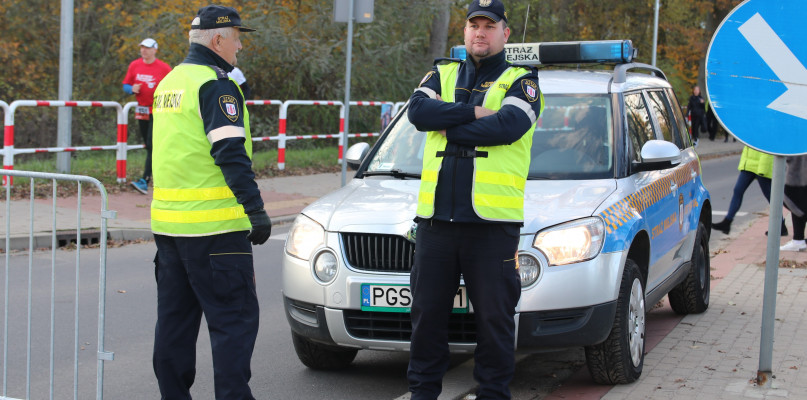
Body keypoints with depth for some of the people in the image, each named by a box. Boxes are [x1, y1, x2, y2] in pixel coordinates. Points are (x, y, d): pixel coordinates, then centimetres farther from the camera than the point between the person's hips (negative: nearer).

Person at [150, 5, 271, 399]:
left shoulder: (169, 82, 17)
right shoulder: (216, 84, -11)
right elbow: (230, 154, -19)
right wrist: (256, 210, -18)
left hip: (168, 221, 9)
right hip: (212, 224, -9)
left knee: (175, 317, 13)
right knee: (234, 316, -5)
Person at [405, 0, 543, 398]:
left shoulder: (521, 80, 6)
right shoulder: (442, 75, 17)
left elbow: (508, 126, -14)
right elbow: (418, 110, -4)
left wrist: (447, 125, -7)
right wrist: (474, 113, -11)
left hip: (492, 221, -3)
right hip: (435, 217, 3)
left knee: (494, 317, 2)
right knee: (427, 313, 10)